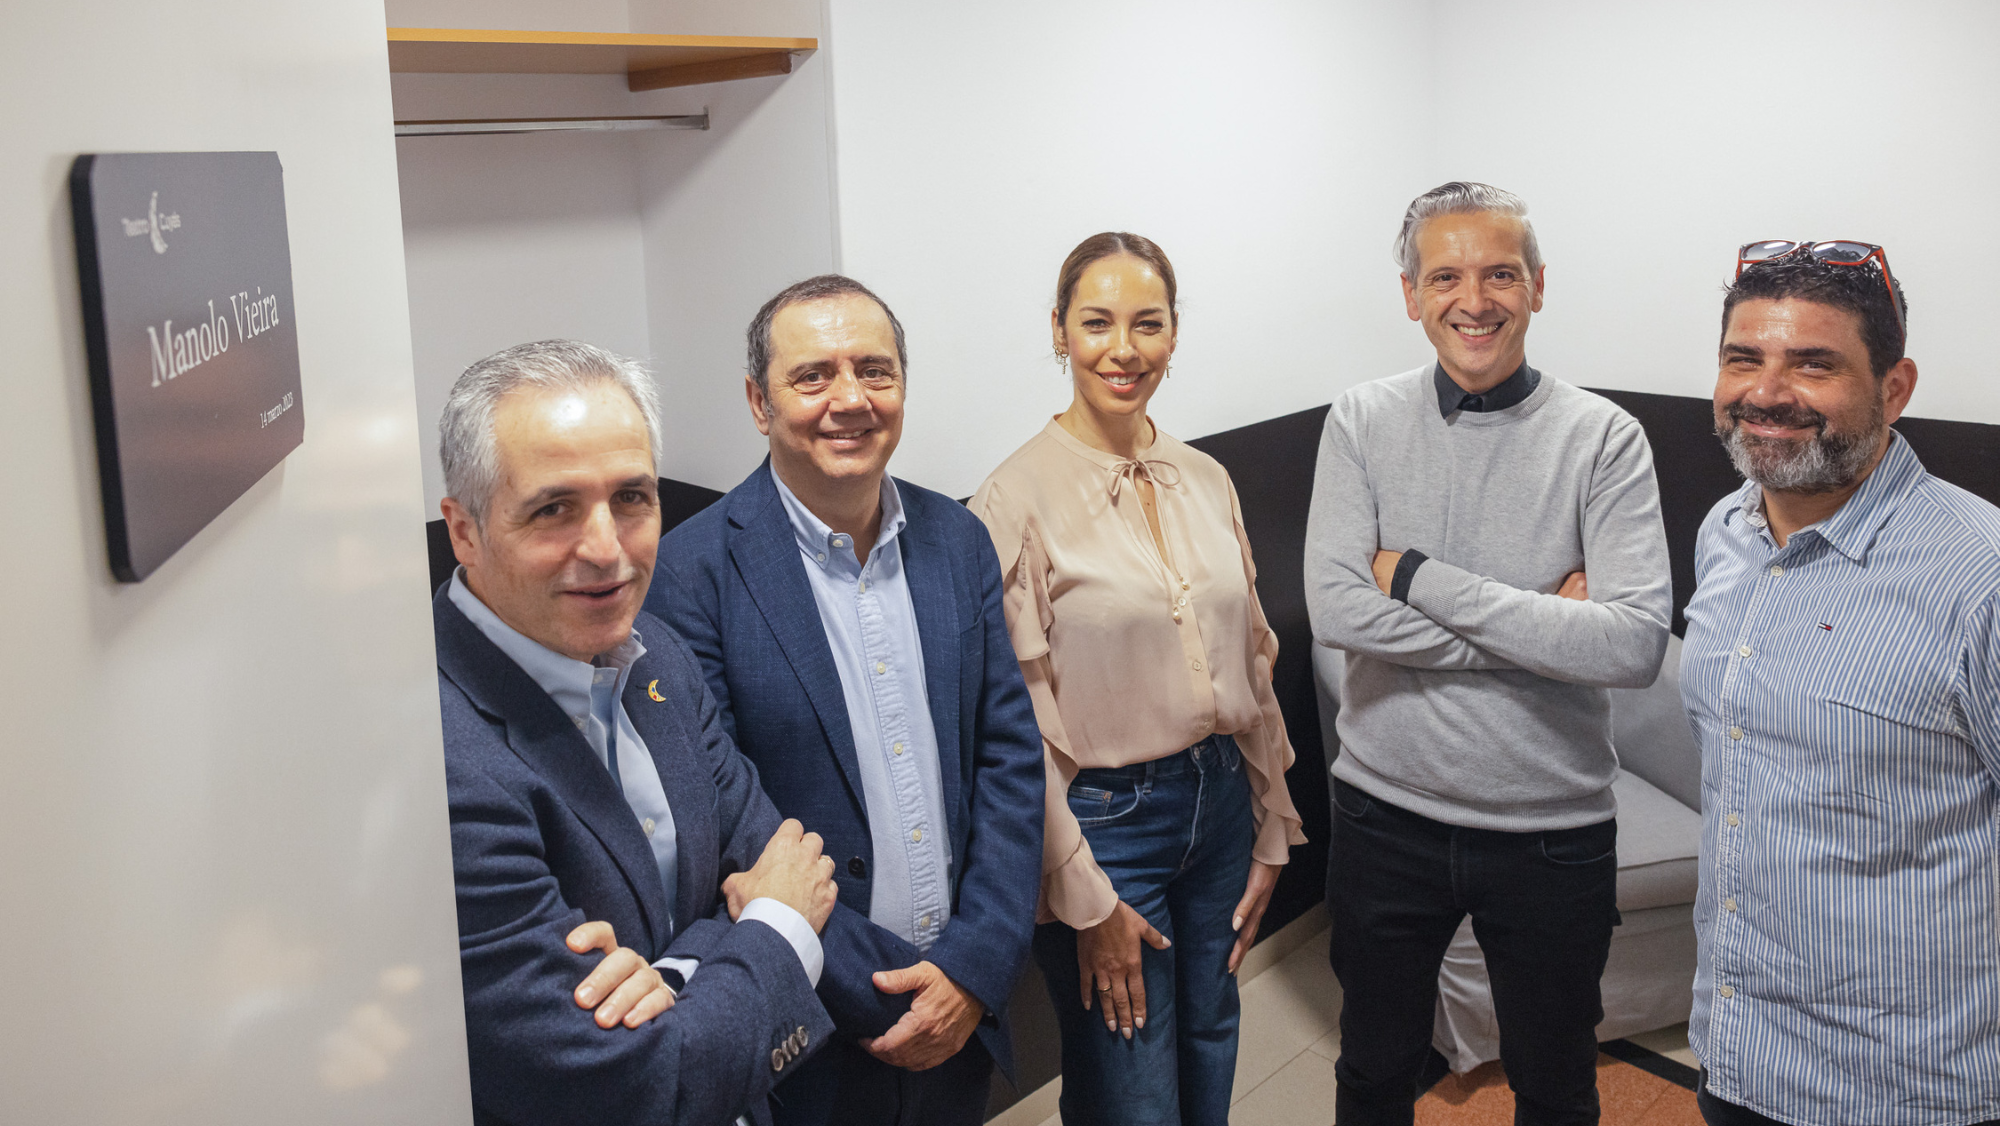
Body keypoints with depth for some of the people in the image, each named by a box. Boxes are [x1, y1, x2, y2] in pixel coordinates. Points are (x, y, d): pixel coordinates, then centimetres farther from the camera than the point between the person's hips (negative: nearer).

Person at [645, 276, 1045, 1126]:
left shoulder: (958, 540, 2)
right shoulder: (696, 571, -13)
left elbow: (1010, 755, 1)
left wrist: (975, 967, -8)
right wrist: (874, 992, -14)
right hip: (810, 1040, -4)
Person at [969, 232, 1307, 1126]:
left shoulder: (1207, 481, 4)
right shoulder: (1018, 498, -14)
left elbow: (1252, 664, 11)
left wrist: (1271, 833, 11)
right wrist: (1083, 899, -12)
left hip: (1218, 803, 6)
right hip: (1102, 818, -5)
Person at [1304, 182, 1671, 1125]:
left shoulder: (1603, 438, -10)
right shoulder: (1363, 421, -5)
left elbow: (1635, 645, -22)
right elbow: (1335, 610, -17)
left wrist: (1419, 576, -21)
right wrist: (1541, 627, -19)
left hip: (1554, 828, -1)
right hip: (1387, 812, 1)